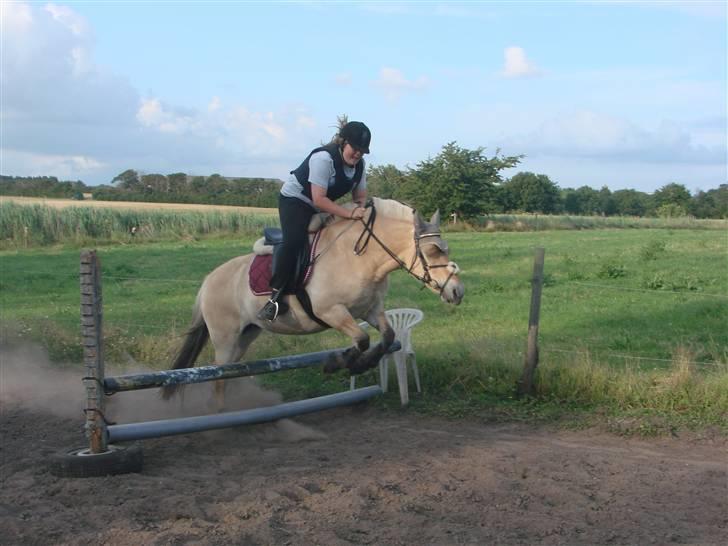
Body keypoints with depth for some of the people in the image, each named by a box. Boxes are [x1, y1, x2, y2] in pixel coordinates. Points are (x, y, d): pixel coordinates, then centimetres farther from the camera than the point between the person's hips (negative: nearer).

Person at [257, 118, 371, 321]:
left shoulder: (360, 165, -5)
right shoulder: (323, 158, -28)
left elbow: (360, 197, 4)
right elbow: (319, 199, -32)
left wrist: (361, 209, -19)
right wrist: (349, 213, -36)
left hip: (322, 207, 9)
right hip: (294, 200, -9)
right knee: (294, 241, -31)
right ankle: (277, 297, -30)